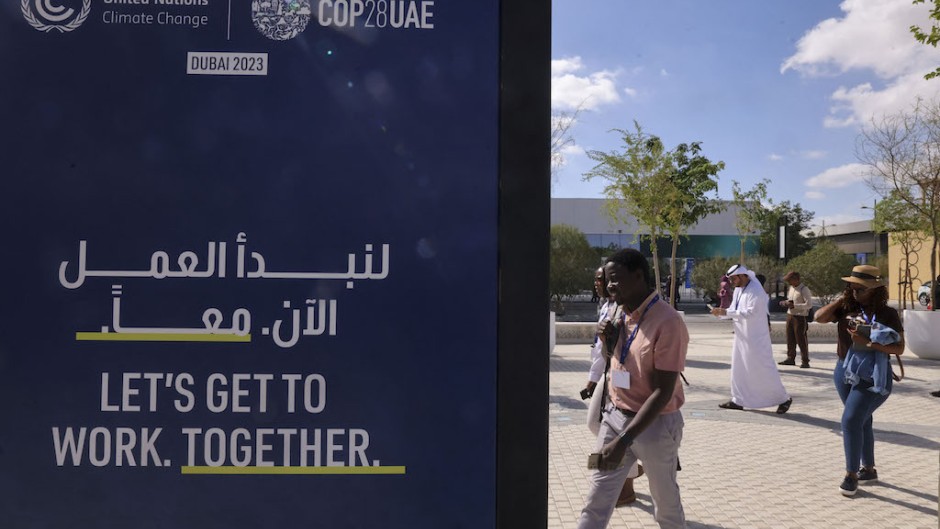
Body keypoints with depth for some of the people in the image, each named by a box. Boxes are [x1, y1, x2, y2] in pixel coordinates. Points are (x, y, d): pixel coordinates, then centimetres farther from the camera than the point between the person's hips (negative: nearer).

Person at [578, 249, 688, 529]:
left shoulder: (668, 323, -22)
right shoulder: (622, 314, 4)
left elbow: (662, 393, -23)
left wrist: (624, 440, -27)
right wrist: (608, 340, -3)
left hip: (655, 424, -6)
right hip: (615, 416, 7)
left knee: (666, 502, 15)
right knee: (596, 502, 5)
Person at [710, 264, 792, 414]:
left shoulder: (756, 291, -19)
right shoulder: (738, 290, 8)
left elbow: (750, 312, -28)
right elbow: (734, 311, 13)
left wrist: (726, 312, -29)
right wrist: (720, 313, -6)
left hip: (756, 338, -9)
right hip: (741, 337, 9)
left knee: (763, 369, -2)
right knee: (738, 369, 13)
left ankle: (784, 398, 14)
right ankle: (738, 400, 23)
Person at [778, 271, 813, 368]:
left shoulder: (804, 289, -13)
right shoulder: (791, 288, 12)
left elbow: (809, 304, -19)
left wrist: (794, 305, -23)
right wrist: (786, 303, 4)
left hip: (800, 317, -8)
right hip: (790, 315, 8)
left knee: (801, 339, -2)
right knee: (790, 338, 11)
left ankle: (805, 361, 6)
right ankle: (790, 358, 21)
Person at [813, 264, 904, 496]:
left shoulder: (887, 314, -8)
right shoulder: (847, 308, 2)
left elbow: (899, 348, -9)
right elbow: (819, 317, -7)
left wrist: (869, 343, -23)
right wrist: (842, 299, -5)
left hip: (872, 376, -5)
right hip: (845, 372, 5)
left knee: (851, 421, -12)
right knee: (861, 421, 17)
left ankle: (851, 474, 2)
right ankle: (869, 469, 32)